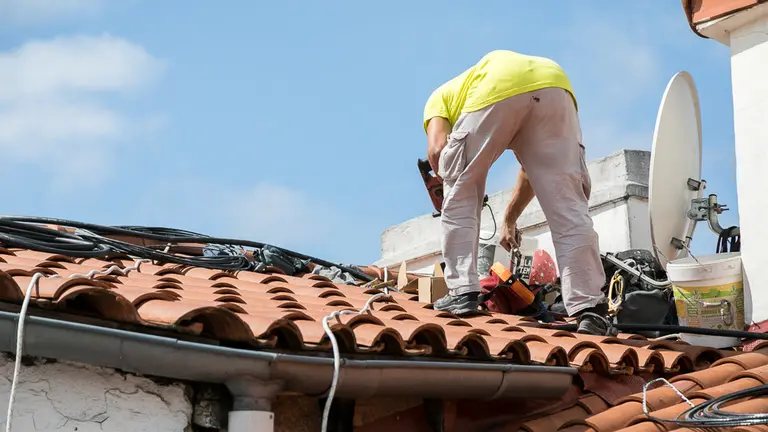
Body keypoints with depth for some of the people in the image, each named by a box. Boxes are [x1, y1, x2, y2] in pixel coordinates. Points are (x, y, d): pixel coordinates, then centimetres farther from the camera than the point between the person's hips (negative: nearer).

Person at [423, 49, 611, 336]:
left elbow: (437, 149, 11)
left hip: (497, 90, -4)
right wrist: (510, 219, 49)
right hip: (556, 88, 4)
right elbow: (536, 168, 40)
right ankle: (590, 309, -4)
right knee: (566, 204, 6)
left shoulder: (441, 96, 34)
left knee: (459, 197, 15)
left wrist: (448, 187, 24)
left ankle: (462, 292, 8)